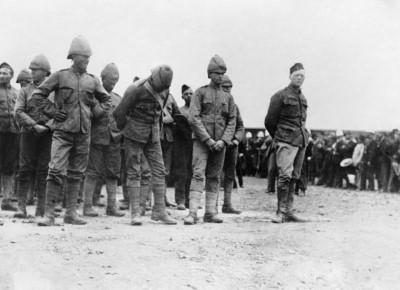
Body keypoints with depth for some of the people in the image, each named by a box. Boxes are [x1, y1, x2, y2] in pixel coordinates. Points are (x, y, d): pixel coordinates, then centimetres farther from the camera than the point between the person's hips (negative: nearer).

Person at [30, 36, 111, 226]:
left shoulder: (92, 81, 10)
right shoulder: (60, 76, 0)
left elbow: (106, 101, 23)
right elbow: (37, 95, 2)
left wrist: (96, 112, 8)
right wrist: (51, 112, -6)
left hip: (84, 133, 4)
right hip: (63, 131, -4)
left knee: (76, 174, 8)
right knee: (56, 171, -13)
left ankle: (71, 213, 15)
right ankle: (49, 213, -9)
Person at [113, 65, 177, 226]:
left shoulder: (160, 92, 5)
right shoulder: (137, 90, -17)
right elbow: (119, 112, -15)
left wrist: (155, 130, 15)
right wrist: (125, 129, -1)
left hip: (153, 137, 6)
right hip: (135, 136, -6)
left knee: (159, 171, 1)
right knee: (134, 173, -3)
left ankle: (159, 210, 5)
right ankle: (135, 213, -2)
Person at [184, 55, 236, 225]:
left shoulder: (228, 97, 13)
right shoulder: (200, 92, 1)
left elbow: (232, 122, 9)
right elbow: (193, 118, -7)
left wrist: (223, 141, -7)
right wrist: (208, 139, -12)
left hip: (220, 143, 4)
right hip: (201, 140, -4)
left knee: (214, 177, 7)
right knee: (198, 174, -13)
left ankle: (210, 212, 12)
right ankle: (192, 212, -17)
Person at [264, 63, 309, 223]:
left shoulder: (303, 98, 18)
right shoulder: (280, 96, -3)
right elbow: (269, 121, 1)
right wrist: (278, 138, 9)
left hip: (301, 142, 7)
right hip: (286, 142, -7)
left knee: (294, 178, 6)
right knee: (285, 176, -15)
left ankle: (289, 212, 9)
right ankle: (281, 212, -14)